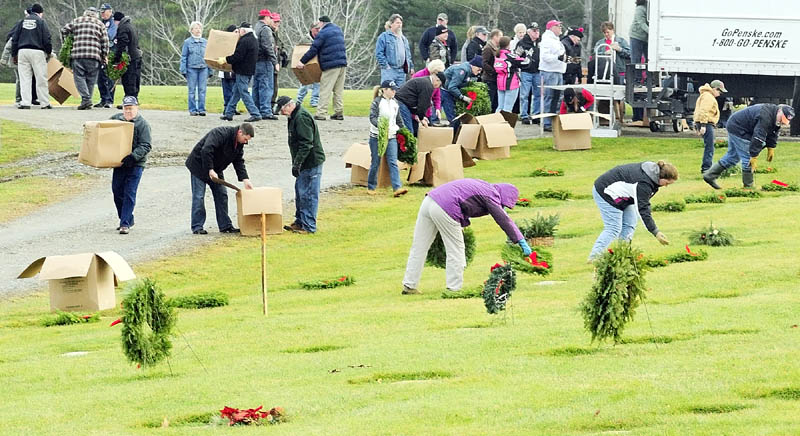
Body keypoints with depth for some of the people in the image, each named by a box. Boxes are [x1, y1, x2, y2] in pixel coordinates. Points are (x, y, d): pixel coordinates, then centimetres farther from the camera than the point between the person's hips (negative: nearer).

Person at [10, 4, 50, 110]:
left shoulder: (23, 21, 14)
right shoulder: (41, 22, 2)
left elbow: (14, 39, 13)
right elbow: (47, 39, -4)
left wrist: (14, 54, 19)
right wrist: (49, 52, 11)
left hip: (22, 51, 3)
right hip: (37, 52, -3)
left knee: (24, 78, 3)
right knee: (41, 78, 1)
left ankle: (25, 102, -4)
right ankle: (45, 103, 3)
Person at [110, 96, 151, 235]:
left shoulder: (142, 124, -8)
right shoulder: (116, 119, 8)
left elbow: (145, 146, -13)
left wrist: (133, 156, -26)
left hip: (135, 164, -6)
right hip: (119, 163, 6)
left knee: (129, 194, -6)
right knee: (117, 191, 9)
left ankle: (125, 224, -4)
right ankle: (128, 220, 25)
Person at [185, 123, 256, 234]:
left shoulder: (239, 143, -2)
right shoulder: (220, 134, -29)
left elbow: (239, 162, 0)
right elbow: (206, 151, -38)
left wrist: (245, 179, -13)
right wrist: (210, 170, -36)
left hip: (216, 169, 8)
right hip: (199, 165, -8)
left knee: (222, 195, 4)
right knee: (198, 196, -8)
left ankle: (225, 225, 8)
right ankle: (197, 227, -5)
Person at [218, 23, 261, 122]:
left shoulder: (244, 41, -18)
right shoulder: (253, 40, 14)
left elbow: (237, 57, -21)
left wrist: (225, 60, -10)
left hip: (242, 71, -10)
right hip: (249, 70, 10)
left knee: (243, 93, -7)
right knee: (236, 92, 15)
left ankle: (255, 114, -11)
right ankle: (229, 113, 20)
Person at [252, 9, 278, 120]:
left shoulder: (255, 29, 17)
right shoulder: (265, 30, -11)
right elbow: (268, 48, -19)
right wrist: (275, 62, -16)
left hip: (255, 61, 9)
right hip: (265, 61, -9)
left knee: (256, 87, 12)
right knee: (267, 87, -9)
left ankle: (256, 110, 15)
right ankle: (266, 111, -14)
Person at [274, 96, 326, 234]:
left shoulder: (302, 117, -18)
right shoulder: (295, 117, 15)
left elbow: (306, 144, -23)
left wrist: (297, 163, -22)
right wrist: (296, 163, 20)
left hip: (311, 162, -11)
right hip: (305, 163, 11)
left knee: (308, 195, -7)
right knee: (300, 193, 18)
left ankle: (309, 226, -4)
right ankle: (300, 222, 27)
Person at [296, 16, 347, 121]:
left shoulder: (323, 33, -8)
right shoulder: (338, 30, 17)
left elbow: (313, 50, -9)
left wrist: (302, 61, -3)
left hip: (331, 65, -8)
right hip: (343, 64, 8)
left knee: (325, 90, -5)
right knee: (339, 91, 13)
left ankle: (321, 113, -9)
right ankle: (339, 112, 12)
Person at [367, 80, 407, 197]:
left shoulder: (395, 103, 11)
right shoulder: (377, 102, -7)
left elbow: (399, 119, 21)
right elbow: (372, 117, -17)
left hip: (392, 137, 4)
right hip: (377, 136, -4)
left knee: (393, 162, -7)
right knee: (375, 163, 4)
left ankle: (397, 188, -16)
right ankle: (371, 187, 18)